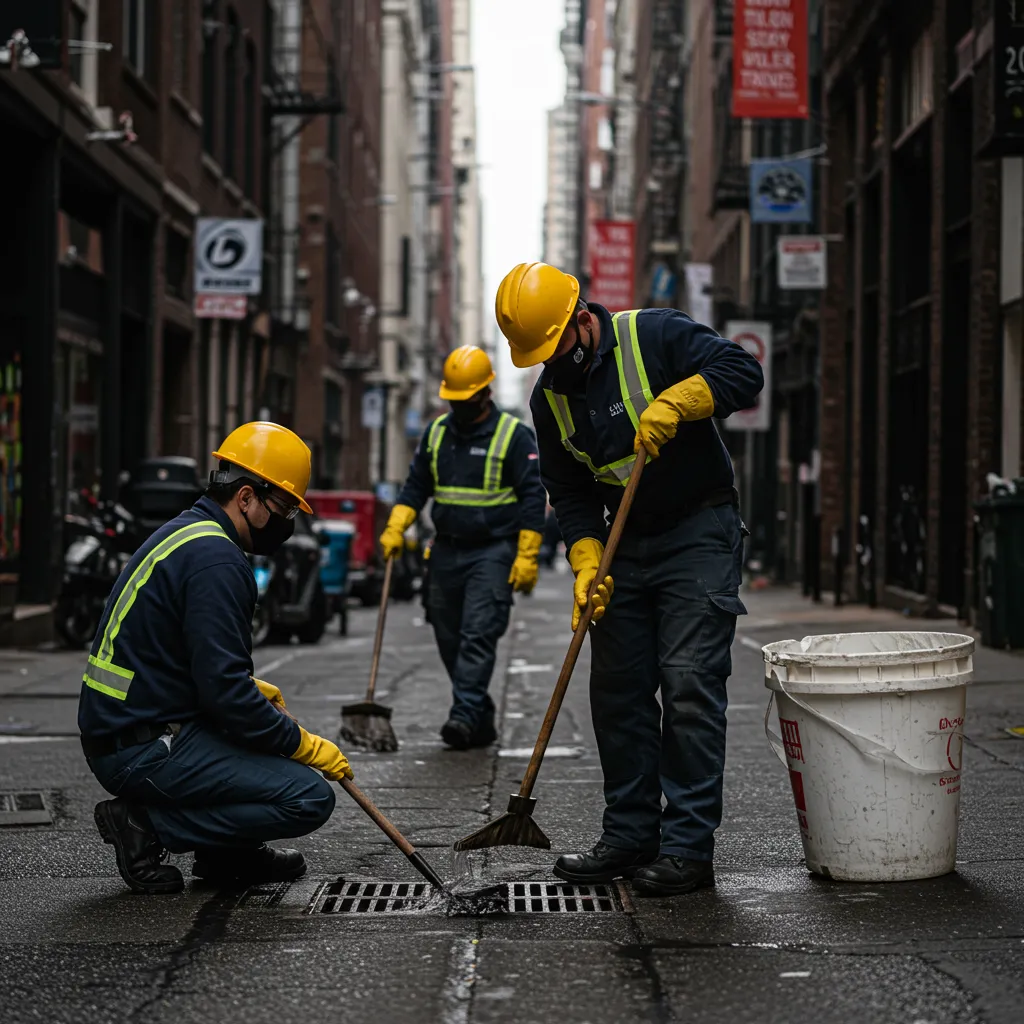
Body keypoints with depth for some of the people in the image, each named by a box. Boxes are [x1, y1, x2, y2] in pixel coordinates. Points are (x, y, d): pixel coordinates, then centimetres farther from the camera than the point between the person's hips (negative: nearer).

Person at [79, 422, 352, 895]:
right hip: (143, 749, -11)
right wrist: (306, 746, -11)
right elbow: (225, 692, -22)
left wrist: (252, 690, 14)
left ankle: (227, 851, 17)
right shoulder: (216, 560, -17)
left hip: (119, 726, 11)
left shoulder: (184, 532, 15)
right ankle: (146, 823, -9)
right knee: (310, 798, -15)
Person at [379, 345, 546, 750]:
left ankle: (465, 715, -20)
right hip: (446, 552, 6)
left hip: (492, 553, -6)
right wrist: (395, 528, 0)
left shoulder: (514, 435, -5)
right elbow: (416, 486, 15)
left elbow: (532, 498, -7)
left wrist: (527, 557, -13)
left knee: (478, 635, -15)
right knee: (449, 639, 7)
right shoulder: (437, 433, 11)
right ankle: (482, 720, 17)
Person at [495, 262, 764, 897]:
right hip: (625, 546, 7)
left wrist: (674, 401, -29)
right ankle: (631, 837, 17)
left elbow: (742, 372, -17)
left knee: (690, 685, -12)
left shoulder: (655, 335, -11)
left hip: (699, 538, -6)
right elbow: (571, 494, 7)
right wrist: (587, 565, -7)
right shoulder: (550, 398, 6)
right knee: (618, 692, 7)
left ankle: (689, 848, -10)